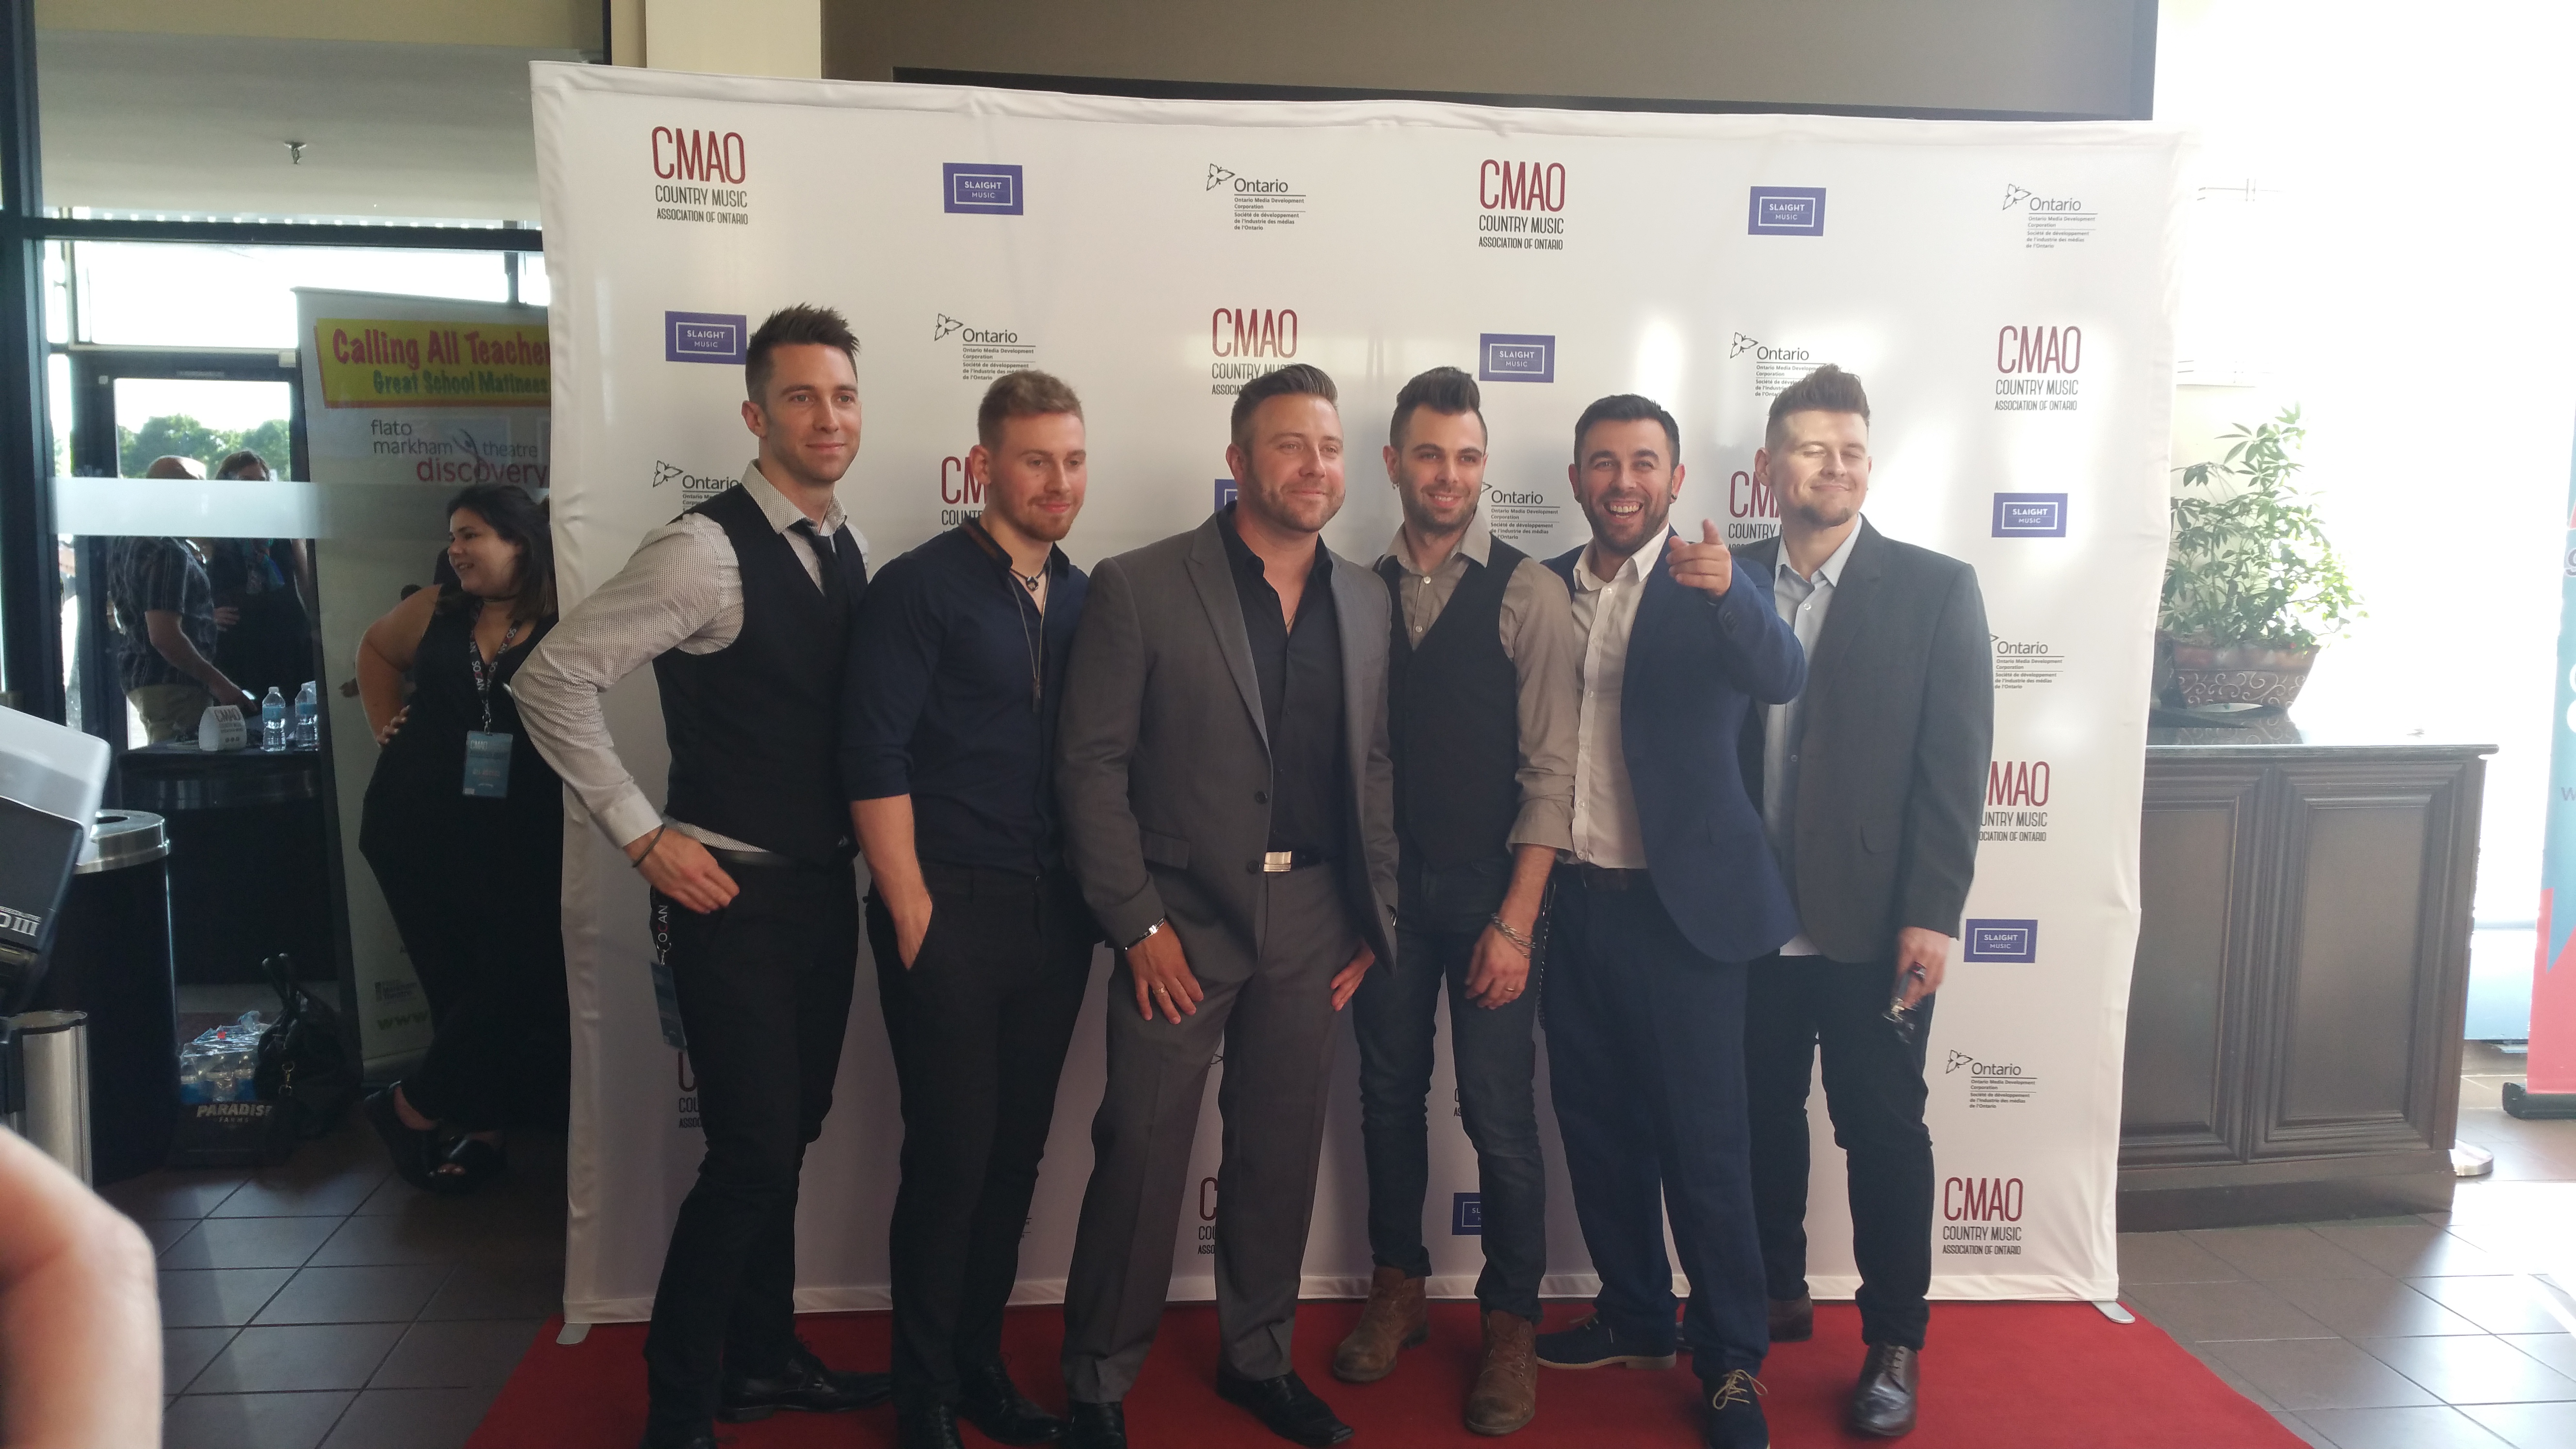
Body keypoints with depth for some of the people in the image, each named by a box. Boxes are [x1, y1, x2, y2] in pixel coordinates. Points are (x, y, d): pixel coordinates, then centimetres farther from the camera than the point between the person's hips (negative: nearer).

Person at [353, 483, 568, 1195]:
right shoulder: (436, 612, 6)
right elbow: (376, 649, 26)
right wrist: (386, 727, 17)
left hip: (518, 841, -3)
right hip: (417, 833, 4)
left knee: (514, 984, -6)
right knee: (456, 984, 9)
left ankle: (412, 1109, 16)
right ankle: (480, 1131, 21)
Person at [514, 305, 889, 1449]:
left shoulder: (846, 552, 9)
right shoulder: (707, 548, -16)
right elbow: (553, 678, -18)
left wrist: (865, 848, 9)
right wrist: (644, 836, -17)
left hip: (826, 884, 8)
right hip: (736, 894, -8)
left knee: (787, 1138, 18)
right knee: (752, 1154, -6)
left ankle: (763, 1357, 35)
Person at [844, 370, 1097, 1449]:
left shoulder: (1084, 598, 10)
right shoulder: (920, 587, -6)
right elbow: (873, 760, -10)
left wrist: (1100, 898, 5)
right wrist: (913, 914, -12)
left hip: (1055, 916, 5)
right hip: (949, 912, -5)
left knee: (1016, 1153, 11)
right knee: (951, 1155, 1)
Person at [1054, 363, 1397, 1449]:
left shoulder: (1364, 602, 8)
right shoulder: (1140, 588, -7)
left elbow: (1373, 766, 12)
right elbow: (1091, 765, -8)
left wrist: (1374, 917, 7)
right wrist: (1138, 924, -10)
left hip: (1313, 924, 4)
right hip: (1183, 919, -4)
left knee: (1282, 1152, 14)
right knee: (1141, 1153, 2)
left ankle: (1259, 1359, 33)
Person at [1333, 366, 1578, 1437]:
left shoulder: (1529, 593, -5)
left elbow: (1553, 768, -8)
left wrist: (1516, 920, -12)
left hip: (1490, 890, -3)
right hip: (1385, 884, 3)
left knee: (1500, 1115, 1)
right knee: (1389, 1096, 13)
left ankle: (1511, 1326, 19)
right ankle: (1398, 1291, 32)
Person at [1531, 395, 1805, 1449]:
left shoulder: (1714, 586, -5)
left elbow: (1781, 679, -23)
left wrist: (1728, 589, -42)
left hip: (1681, 906, -4)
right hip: (1571, 902, 5)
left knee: (1703, 1139, 2)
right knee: (1597, 1124, 15)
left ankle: (1731, 1360, 17)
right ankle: (1634, 1316, 33)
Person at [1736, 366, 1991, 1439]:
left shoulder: (1935, 589, -3)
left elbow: (1956, 764, -7)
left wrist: (1932, 914, -12)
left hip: (1872, 923, -3)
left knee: (1885, 1131, 7)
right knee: (1761, 1119, 14)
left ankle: (1894, 1344, 23)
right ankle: (1775, 1298, 34)